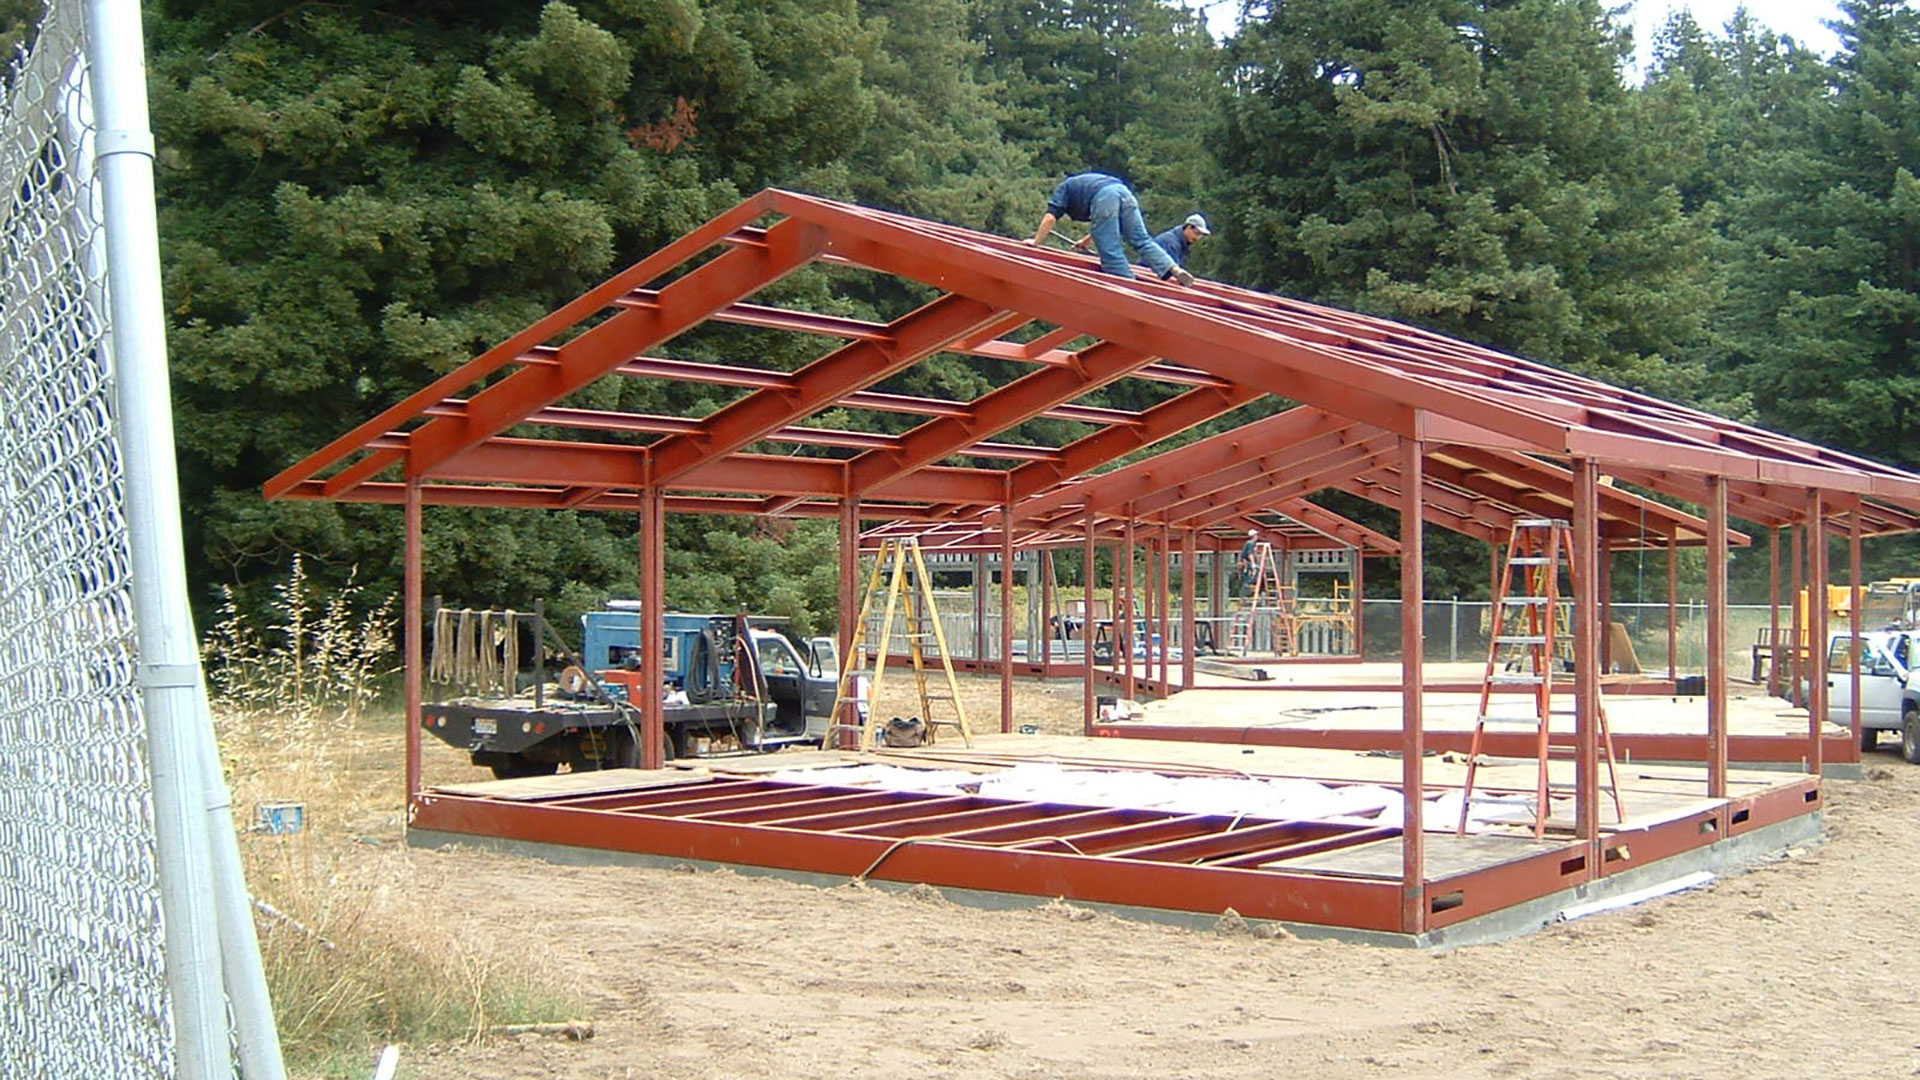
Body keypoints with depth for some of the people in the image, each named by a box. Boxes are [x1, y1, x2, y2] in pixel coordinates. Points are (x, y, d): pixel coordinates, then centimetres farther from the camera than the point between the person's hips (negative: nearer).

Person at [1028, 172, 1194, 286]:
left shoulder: (1063, 189, 28)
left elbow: (1049, 218, 13)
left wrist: (1036, 242, 22)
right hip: (1123, 191, 7)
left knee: (1110, 251, -3)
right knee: (1141, 240, 6)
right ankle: (1174, 269, -8)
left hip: (1104, 198, -7)